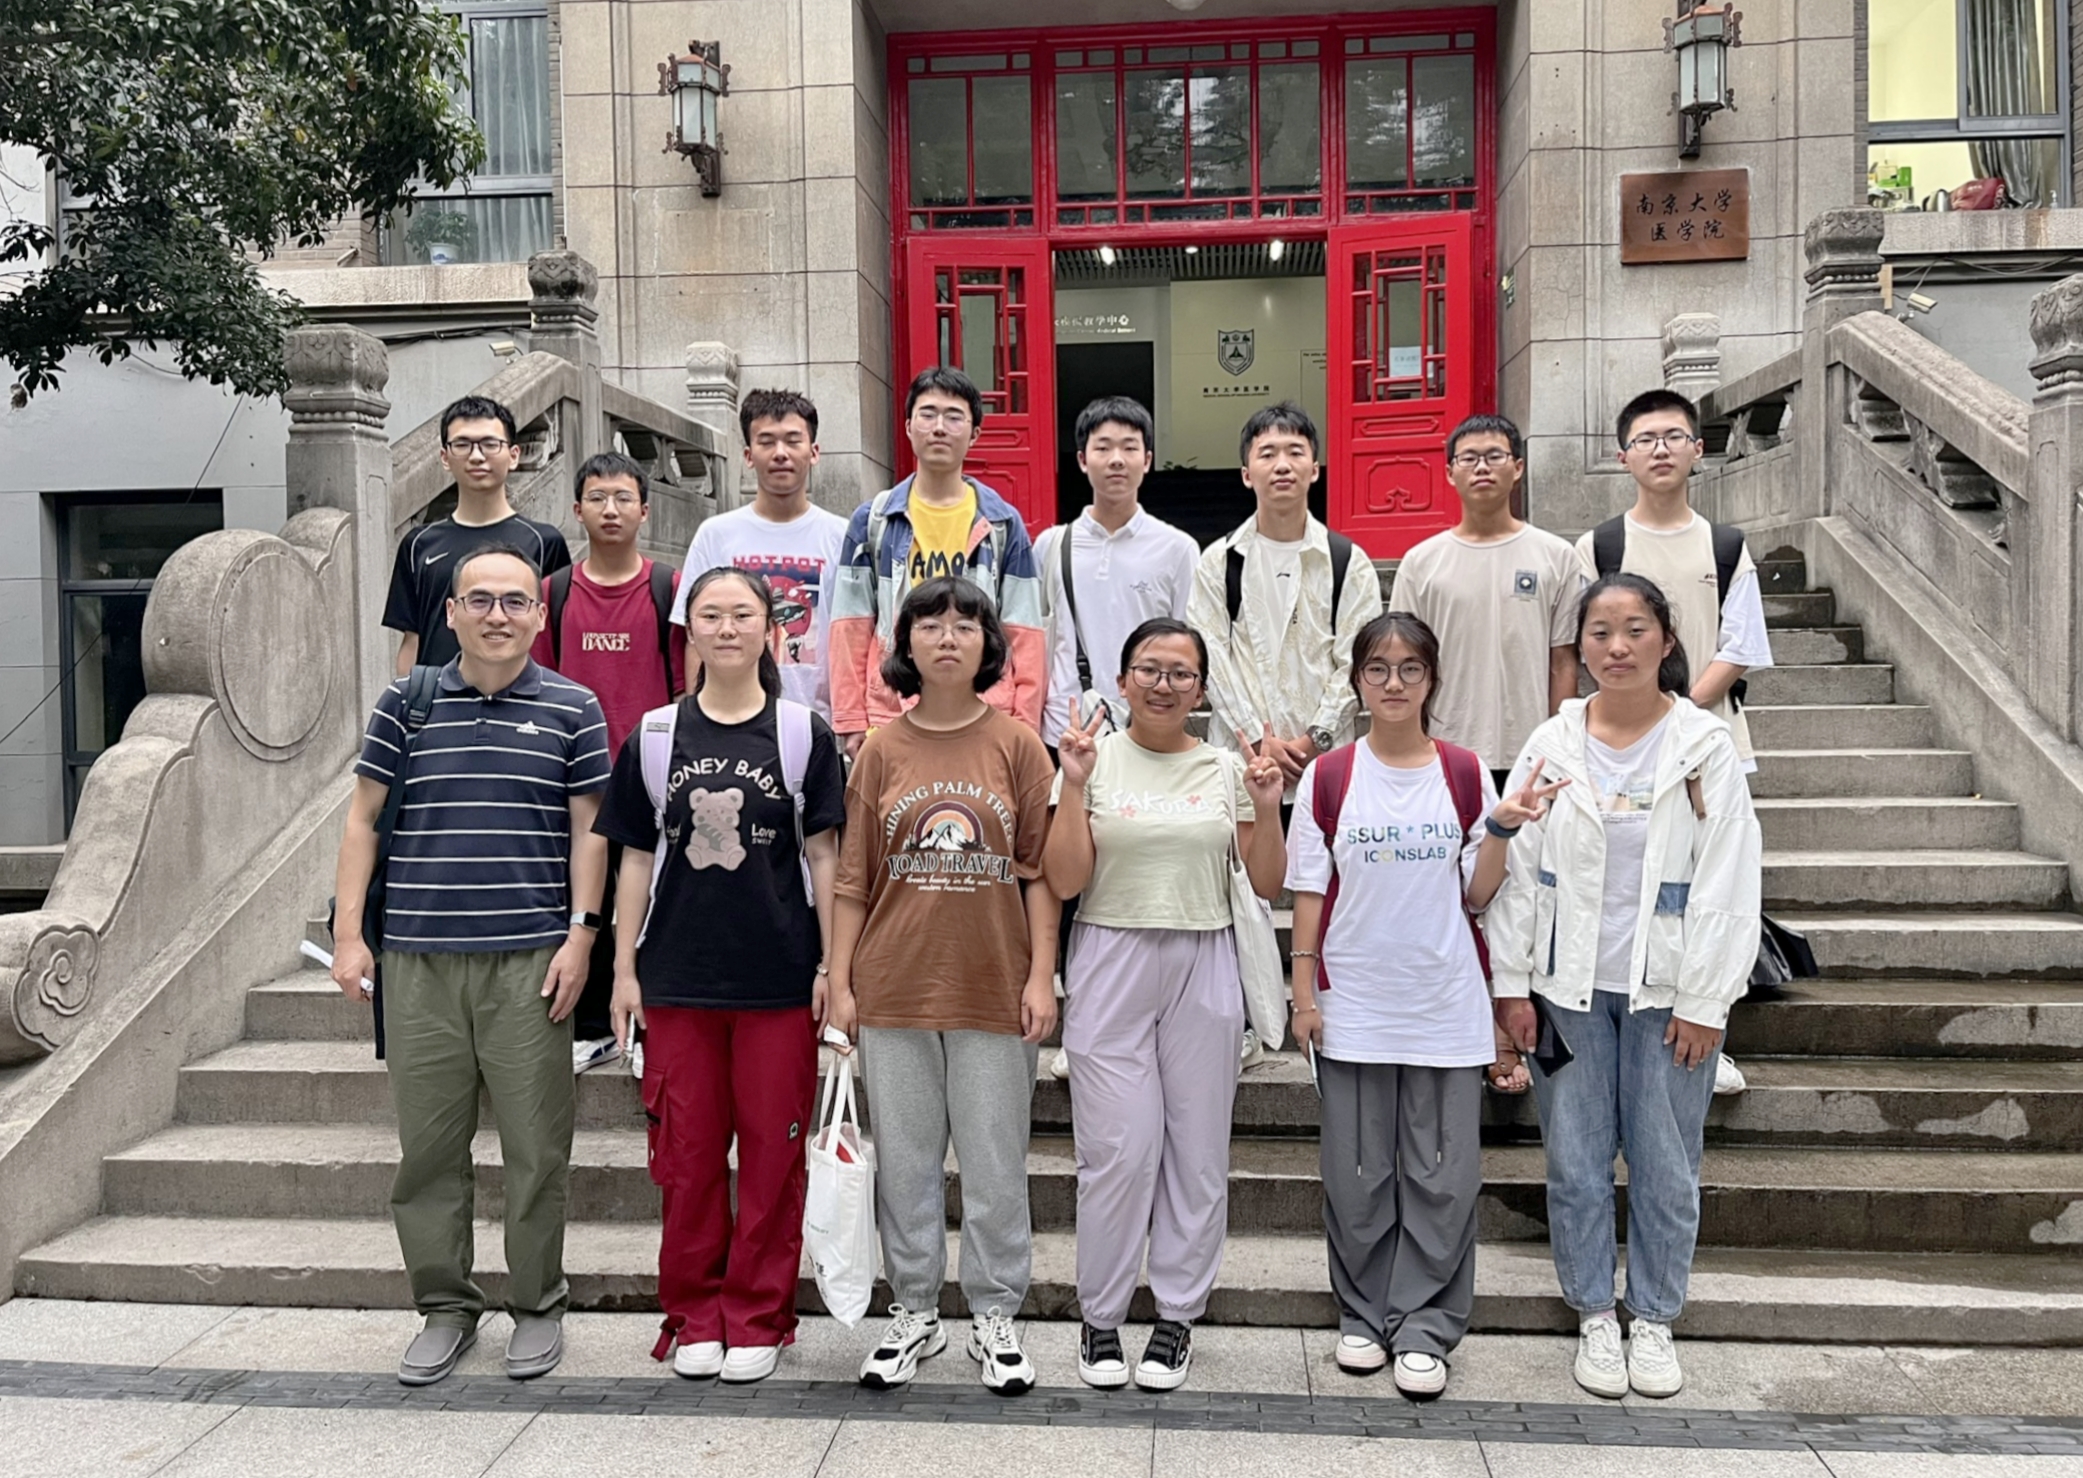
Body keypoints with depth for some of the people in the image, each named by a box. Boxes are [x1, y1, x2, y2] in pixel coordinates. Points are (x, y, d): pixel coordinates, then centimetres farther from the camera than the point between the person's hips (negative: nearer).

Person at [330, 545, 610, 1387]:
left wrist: (581, 935, -4)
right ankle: (444, 1306, 23)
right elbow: (363, 820, 9)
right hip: (418, 959, 2)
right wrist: (348, 933, 2)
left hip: (530, 961, -1)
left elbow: (588, 830, 4)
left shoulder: (572, 709, 4)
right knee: (427, 1142, 7)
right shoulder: (405, 704, 7)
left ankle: (538, 1305, 19)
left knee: (537, 1142, 3)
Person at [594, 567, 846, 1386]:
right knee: (687, 1150, 8)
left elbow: (824, 857, 1)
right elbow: (637, 859, 8)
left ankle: (758, 1317, 19)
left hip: (779, 977, -1)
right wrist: (624, 968, 5)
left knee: (771, 1149, 4)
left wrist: (834, 967, -3)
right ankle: (694, 1314, 23)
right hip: (678, 976, 2)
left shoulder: (804, 735, 0)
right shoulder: (655, 736, 5)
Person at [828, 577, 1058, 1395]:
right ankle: (913, 1313, 25)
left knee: (995, 1160, 6)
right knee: (904, 1158, 10)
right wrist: (840, 981, 1)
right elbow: (853, 879, 6)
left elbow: (1041, 872, 0)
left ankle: (995, 1316, 21)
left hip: (994, 989, -1)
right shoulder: (881, 750, 5)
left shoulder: (1017, 745, 2)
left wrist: (1042, 976, -6)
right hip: (894, 988, 2)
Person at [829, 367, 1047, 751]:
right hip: (891, 720, 0)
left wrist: (1024, 725, -2)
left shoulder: (1004, 525, 7)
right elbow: (852, 629, 5)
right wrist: (851, 721, -1)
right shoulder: (871, 521, 7)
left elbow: (1023, 634, 4)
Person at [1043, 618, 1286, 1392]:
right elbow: (1063, 881, -6)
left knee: (1197, 1148, 6)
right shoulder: (1096, 759, 0)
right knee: (1118, 1148, -3)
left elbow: (1267, 885, 6)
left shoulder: (1226, 768, 6)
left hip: (1202, 965, 2)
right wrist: (1074, 784, -15)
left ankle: (1177, 1314, 21)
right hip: (1111, 963, -2)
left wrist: (1266, 808, -9)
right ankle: (1101, 1315, 15)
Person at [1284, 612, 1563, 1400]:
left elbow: (1477, 895, 3)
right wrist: (1304, 991, -2)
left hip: (1445, 1003, 0)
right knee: (1359, 1173, 7)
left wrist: (1500, 827, -12)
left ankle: (1425, 1327, 13)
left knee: (1442, 1174, 2)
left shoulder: (1465, 774, 3)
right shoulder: (1328, 776, 1)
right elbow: (1309, 890, 2)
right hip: (1354, 1002, 0)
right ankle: (1363, 1315, 22)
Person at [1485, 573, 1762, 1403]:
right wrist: (1511, 984, -1)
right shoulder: (1552, 745, 1)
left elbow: (1726, 884, -4)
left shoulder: (1705, 748, -2)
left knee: (1665, 1166, 7)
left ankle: (1655, 1319, 25)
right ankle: (1595, 1317, 24)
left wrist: (1704, 1002, -7)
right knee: (1576, 1163, 7)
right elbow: (1516, 872, 3)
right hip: (1570, 989, 1)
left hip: (1666, 991, -1)